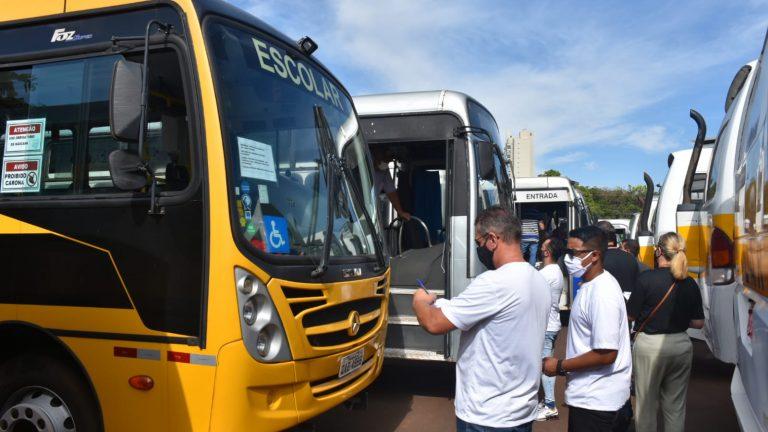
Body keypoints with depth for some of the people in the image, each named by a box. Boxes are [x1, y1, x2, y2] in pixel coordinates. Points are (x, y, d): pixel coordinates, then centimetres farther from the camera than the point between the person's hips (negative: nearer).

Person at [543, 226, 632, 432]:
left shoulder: (602, 293, -22)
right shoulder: (590, 284, 8)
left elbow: (606, 354, -25)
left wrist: (560, 366, -17)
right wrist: (564, 364, 10)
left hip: (596, 402, -9)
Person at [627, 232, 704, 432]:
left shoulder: (647, 278, -15)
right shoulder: (690, 283, -2)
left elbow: (631, 315, -11)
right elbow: (698, 323, 2)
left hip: (650, 344, -4)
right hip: (681, 344, 4)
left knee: (646, 404, 9)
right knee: (676, 405, 15)